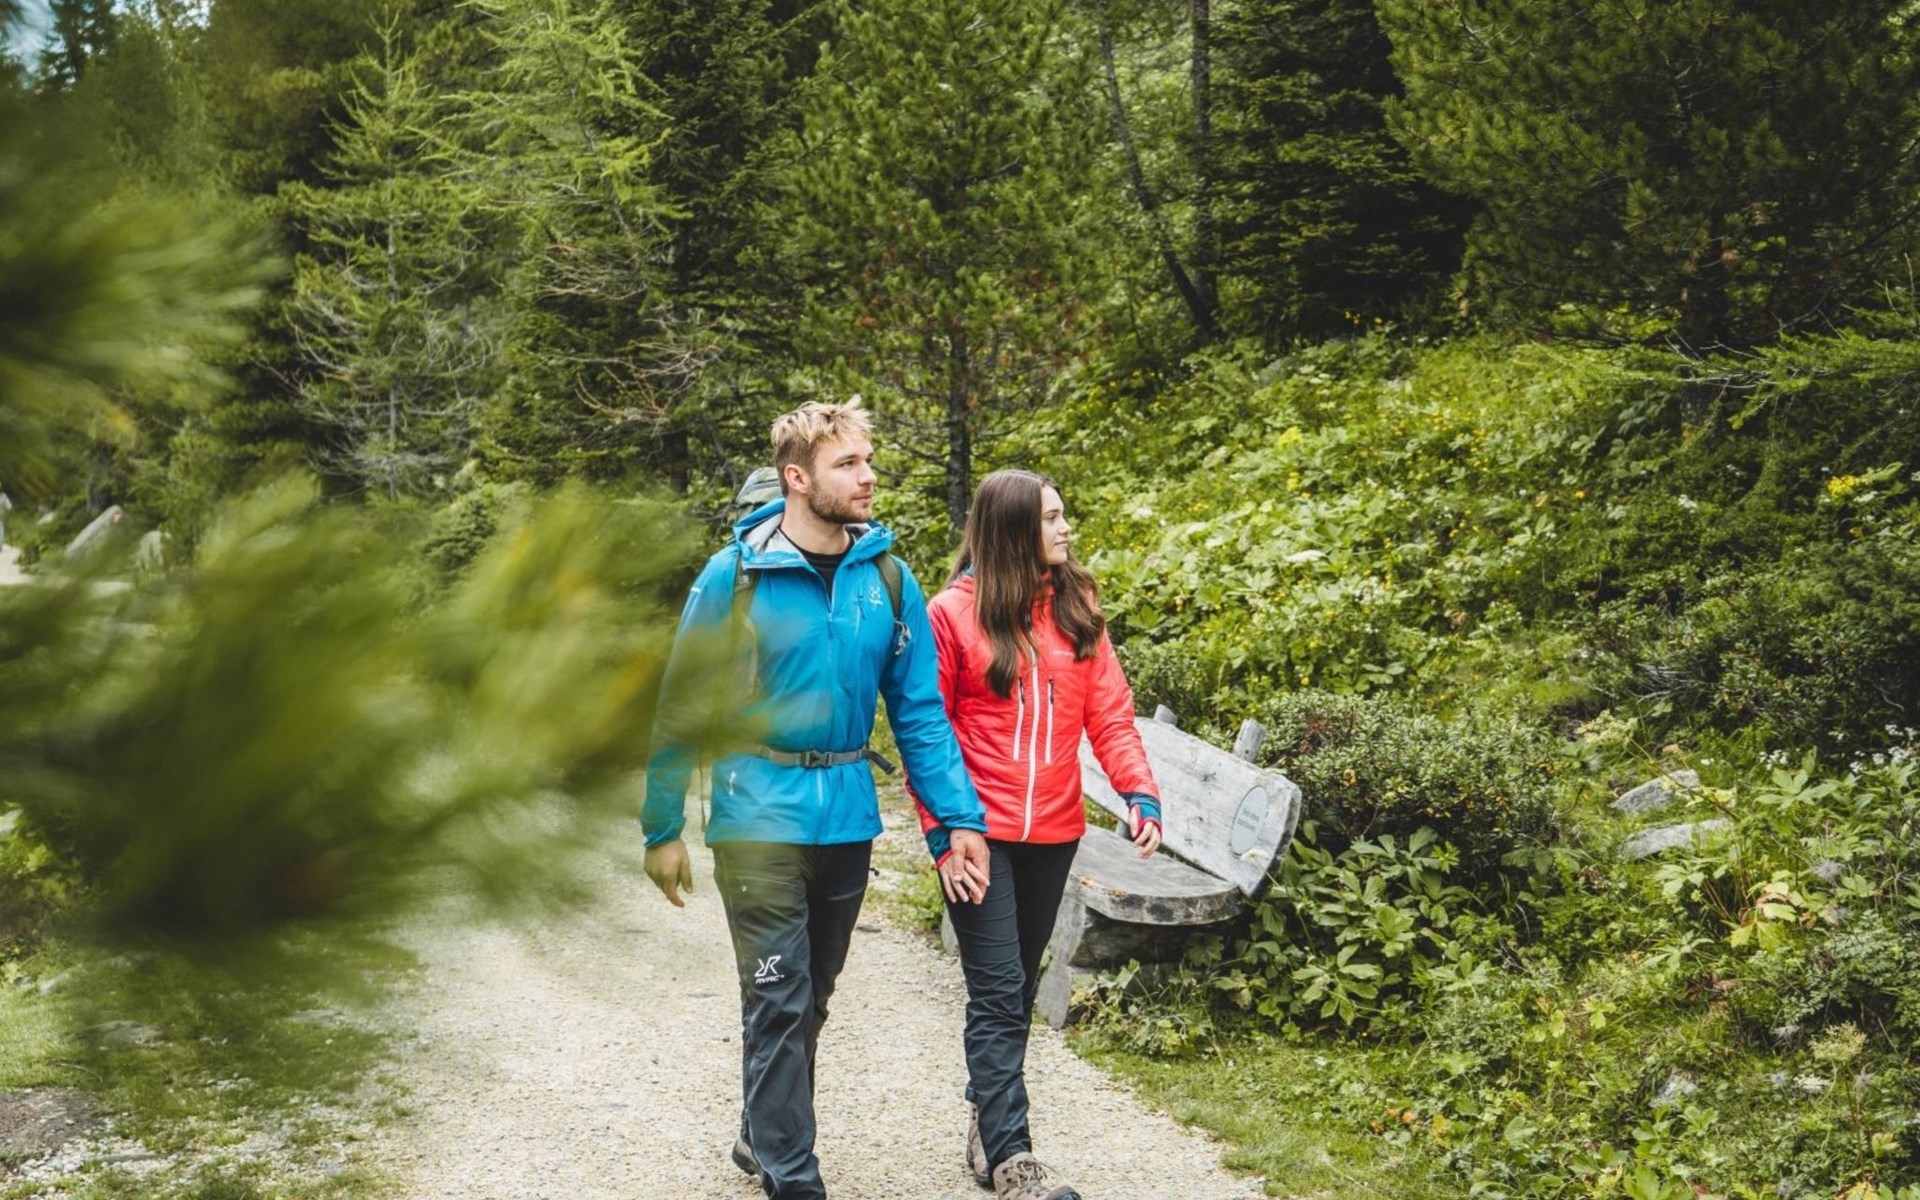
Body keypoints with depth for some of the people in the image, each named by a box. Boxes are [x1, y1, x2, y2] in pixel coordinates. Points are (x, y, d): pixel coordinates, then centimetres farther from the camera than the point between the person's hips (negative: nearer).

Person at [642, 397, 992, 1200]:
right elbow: (681, 706, -5)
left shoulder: (887, 578, 0)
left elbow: (919, 708, 3)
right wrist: (662, 828, -4)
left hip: (848, 818, 5)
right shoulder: (736, 576, -10)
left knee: (812, 998, 18)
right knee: (779, 1001, -5)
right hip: (761, 816, -4)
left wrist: (959, 818, -3)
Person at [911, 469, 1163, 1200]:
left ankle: (989, 1123, 27)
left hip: (1052, 831, 5)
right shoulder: (953, 612, -6)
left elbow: (1109, 711, 3)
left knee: (1017, 989, 14)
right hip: (980, 833, -5)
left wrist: (1139, 790, -11)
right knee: (998, 993, -6)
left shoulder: (1076, 609, 6)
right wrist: (942, 823, -13)